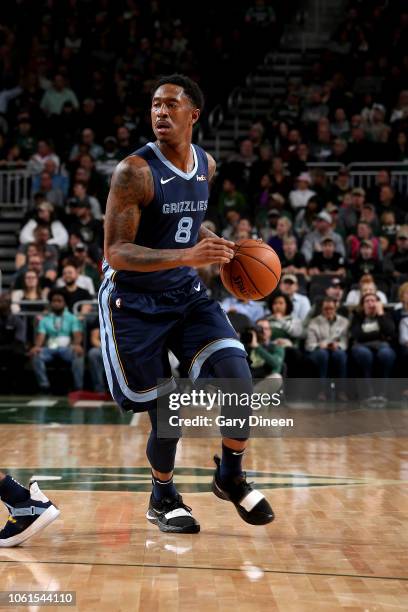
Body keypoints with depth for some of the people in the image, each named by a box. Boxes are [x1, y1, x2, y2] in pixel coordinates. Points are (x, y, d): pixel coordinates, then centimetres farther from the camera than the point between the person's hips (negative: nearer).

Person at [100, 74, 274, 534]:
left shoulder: (206, 166, 2)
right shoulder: (134, 171, -19)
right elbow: (116, 252, -24)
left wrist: (221, 247, 6)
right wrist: (188, 256, -35)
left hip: (187, 294, 5)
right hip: (134, 302, -5)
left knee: (239, 385, -12)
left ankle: (230, 477, 14)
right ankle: (163, 499, 27)